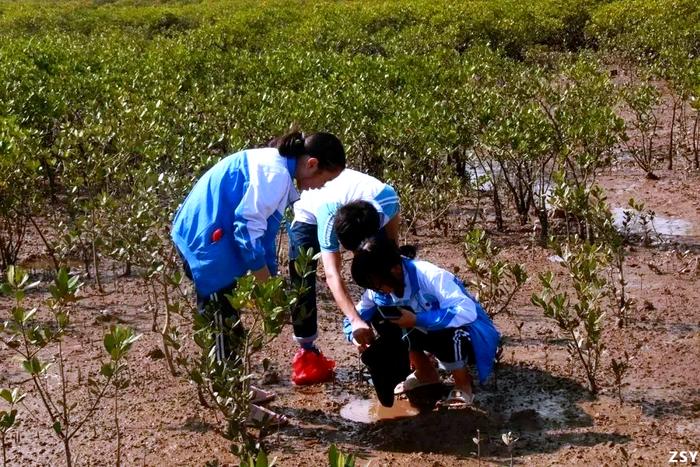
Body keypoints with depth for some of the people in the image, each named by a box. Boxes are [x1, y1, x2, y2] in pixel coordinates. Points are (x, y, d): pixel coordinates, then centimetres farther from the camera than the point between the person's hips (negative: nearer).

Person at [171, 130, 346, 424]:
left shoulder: (275, 166, 12)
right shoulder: (275, 172, -20)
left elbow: (262, 228, 16)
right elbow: (249, 226, -22)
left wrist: (273, 278, 15)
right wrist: (268, 283, -14)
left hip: (202, 234, 10)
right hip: (208, 239, -10)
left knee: (226, 318, 19)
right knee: (226, 320, -3)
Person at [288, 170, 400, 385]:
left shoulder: (387, 198, -37)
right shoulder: (328, 217, -44)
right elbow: (332, 275, -49)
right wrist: (355, 320, -58)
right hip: (309, 214, -3)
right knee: (302, 281, -15)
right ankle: (306, 351, -4)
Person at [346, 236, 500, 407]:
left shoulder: (429, 275, -32)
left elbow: (467, 311, -42)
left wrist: (416, 320, -43)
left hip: (467, 332, -6)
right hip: (433, 331, 6)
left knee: (451, 335, -39)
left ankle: (463, 384, -8)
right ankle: (426, 373, 7)